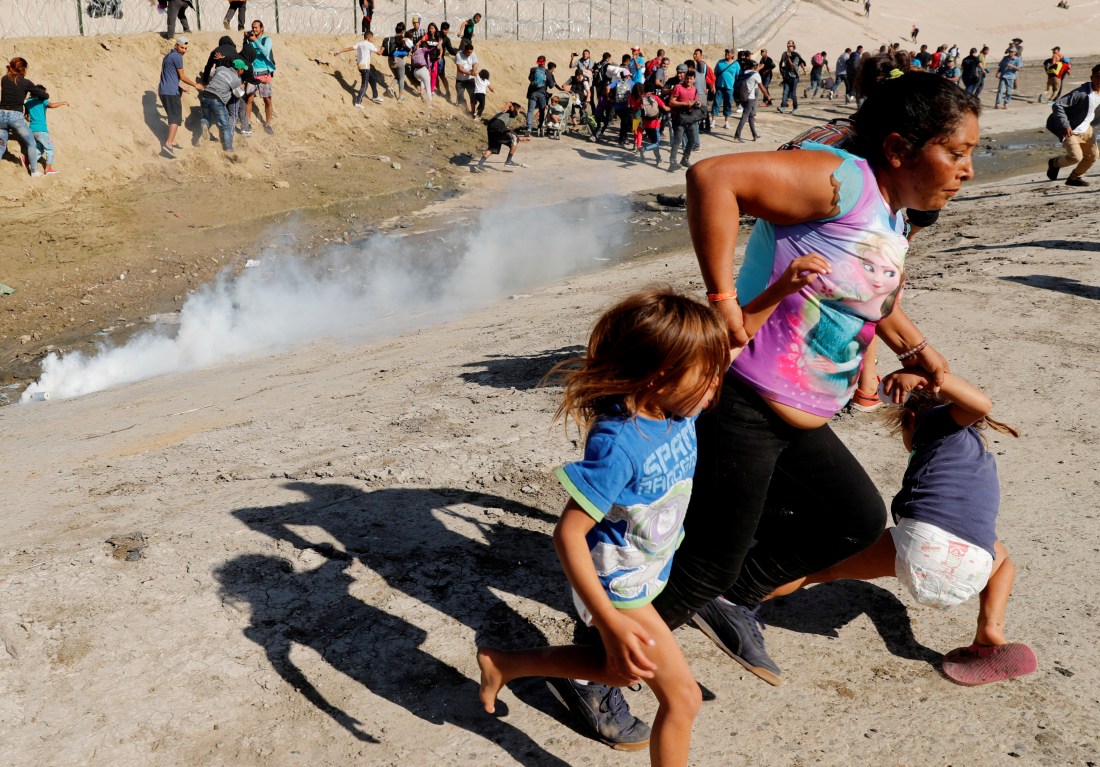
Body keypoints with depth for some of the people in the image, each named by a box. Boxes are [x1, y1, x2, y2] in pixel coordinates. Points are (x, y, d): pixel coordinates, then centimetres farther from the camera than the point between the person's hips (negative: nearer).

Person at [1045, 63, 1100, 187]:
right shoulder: (1081, 92, -26)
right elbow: (1057, 105, -28)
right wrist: (1065, 125, -33)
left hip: (1085, 130, 8)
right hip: (1070, 130, -8)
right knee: (1076, 157, -17)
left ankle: (1074, 178, 32)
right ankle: (1055, 163, 15)